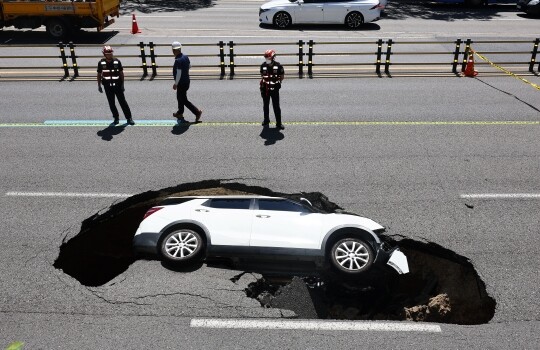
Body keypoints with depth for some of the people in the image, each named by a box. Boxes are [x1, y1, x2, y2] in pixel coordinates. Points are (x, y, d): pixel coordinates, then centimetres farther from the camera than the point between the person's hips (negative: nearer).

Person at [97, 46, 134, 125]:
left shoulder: (117, 61, -4)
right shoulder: (101, 63, -2)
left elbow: (121, 73, 2)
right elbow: (99, 74, 7)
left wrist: (122, 85, -1)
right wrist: (99, 86, 5)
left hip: (117, 85, -1)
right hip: (108, 86, 1)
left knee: (123, 102, 0)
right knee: (111, 103, 6)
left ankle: (129, 118, 6)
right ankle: (116, 118, 19)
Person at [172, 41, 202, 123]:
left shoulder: (178, 60, -25)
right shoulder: (185, 57, 0)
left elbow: (179, 74, -24)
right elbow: (189, 66, 17)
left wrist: (175, 84, -15)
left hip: (182, 83, -9)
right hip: (186, 81, 9)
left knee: (184, 100, 1)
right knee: (180, 97, 23)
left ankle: (197, 111, 0)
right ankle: (180, 113, 37)